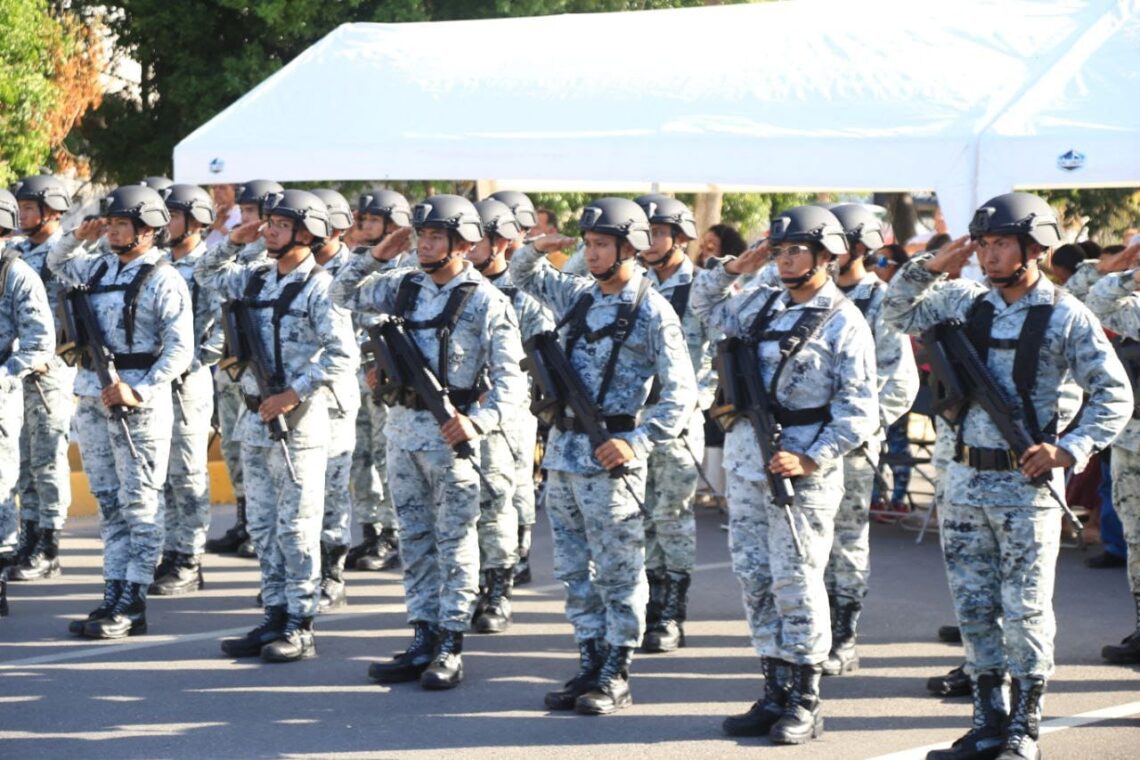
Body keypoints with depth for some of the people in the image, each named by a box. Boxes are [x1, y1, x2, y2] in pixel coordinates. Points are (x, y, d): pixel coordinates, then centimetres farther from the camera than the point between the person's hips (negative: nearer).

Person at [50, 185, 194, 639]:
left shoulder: (163, 281, -10)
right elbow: (57, 264, 31)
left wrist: (139, 392, -22)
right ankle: (113, 598, 17)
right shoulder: (100, 267, 11)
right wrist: (79, 238, 11)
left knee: (141, 507, -4)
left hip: (138, 405, -8)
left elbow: (180, 349, -15)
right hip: (93, 399, 8)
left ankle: (132, 607, -4)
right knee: (109, 505, 11)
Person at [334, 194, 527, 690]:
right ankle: (423, 643, 17)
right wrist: (375, 257, 2)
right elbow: (344, 295, 18)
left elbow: (510, 380, -14)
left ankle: (450, 651, 4)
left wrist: (479, 421, -30)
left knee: (455, 545, -1)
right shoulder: (406, 286, 8)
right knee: (414, 542, 10)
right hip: (402, 424, 6)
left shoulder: (486, 302, -10)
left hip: (450, 430, -6)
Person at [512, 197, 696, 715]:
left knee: (617, 573, 0)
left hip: (608, 457, -7)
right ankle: (590, 668, 19)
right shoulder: (577, 295, 11)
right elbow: (523, 276, 28)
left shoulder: (652, 312, -8)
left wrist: (637, 443, -21)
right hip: (562, 450, 7)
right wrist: (537, 248, 6)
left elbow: (681, 391, -11)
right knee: (575, 571, 11)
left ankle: (616, 678, 6)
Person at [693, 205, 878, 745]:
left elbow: (858, 412, -11)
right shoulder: (763, 304, 12)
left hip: (801, 463, -7)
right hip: (747, 458, 7)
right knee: (754, 578, 9)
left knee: (796, 582, -4)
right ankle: (775, 694, 17)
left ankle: (806, 704, 5)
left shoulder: (844, 323, -7)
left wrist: (810, 460, -19)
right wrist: (735, 267, 12)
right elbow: (705, 305, 30)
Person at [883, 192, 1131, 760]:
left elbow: (1114, 396, -6)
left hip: (1027, 485, -5)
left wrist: (1069, 449, -18)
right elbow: (898, 314, 18)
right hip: (966, 480, 5)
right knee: (973, 607, 9)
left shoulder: (1066, 317, -7)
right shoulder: (968, 303, 7)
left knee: (1025, 610, -1)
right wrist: (930, 267, 2)